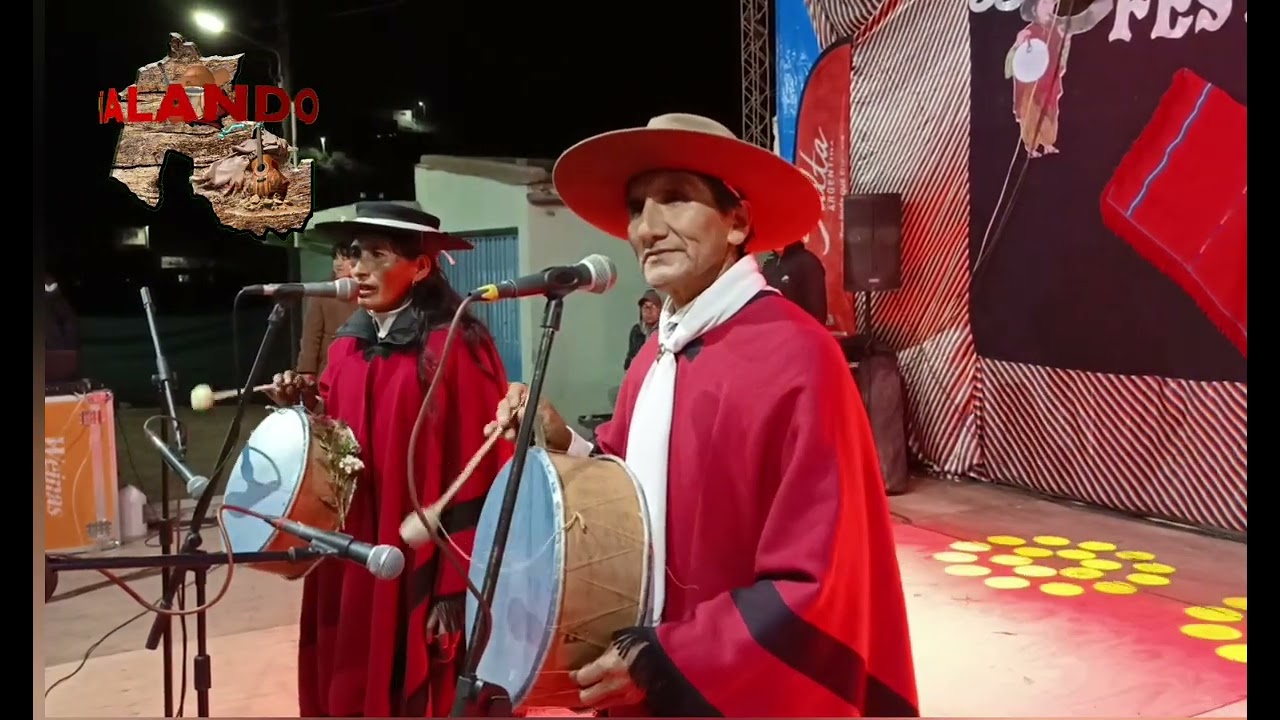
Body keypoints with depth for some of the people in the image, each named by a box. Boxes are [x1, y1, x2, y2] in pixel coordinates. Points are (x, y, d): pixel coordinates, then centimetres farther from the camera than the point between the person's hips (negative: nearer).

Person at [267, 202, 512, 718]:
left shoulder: (455, 350, -14)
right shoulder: (347, 347, 8)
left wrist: (456, 587, -16)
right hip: (350, 570, 7)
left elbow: (477, 476, -16)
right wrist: (308, 409, -5)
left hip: (419, 572, -6)